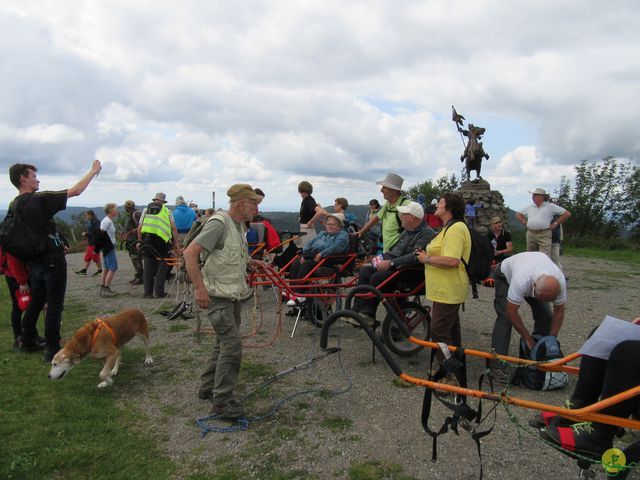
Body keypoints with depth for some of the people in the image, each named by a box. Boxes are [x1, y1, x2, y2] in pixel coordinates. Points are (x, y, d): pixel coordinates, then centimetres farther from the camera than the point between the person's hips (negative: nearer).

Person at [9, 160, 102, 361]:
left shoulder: (14, 205, 7)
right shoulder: (40, 199, -17)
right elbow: (75, 191, -16)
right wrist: (93, 170, -5)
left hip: (34, 261, 8)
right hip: (52, 261, -8)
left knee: (35, 301, 19)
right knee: (54, 304, -1)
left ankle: (27, 341, 28)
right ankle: (52, 348, 2)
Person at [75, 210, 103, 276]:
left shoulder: (95, 222, -17)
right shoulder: (90, 222, 13)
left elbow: (94, 233, -22)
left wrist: (86, 234, -13)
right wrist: (86, 233, 7)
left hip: (94, 243, -10)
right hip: (90, 243, 10)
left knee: (96, 257, -2)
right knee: (87, 257, 12)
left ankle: (100, 270, 7)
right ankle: (84, 269, 18)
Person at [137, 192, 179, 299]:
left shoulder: (146, 209, 15)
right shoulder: (167, 210, 9)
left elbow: (139, 228, 11)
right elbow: (173, 228, 3)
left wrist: (140, 241, 22)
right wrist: (176, 243, 8)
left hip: (147, 239, 2)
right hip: (162, 239, -2)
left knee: (148, 266, 10)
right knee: (162, 265, 7)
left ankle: (148, 292, 11)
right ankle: (159, 292, 3)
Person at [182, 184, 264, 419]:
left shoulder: (239, 225, 10)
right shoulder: (219, 223, -19)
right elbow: (190, 252, -24)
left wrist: (250, 262, 11)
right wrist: (199, 288, -28)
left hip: (233, 294, 10)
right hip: (217, 296, -9)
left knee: (223, 343, 17)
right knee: (232, 343, -11)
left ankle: (207, 388, 32)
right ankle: (223, 402, 0)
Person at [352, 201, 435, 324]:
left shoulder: (426, 234, -16)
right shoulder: (407, 232, 17)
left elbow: (415, 257, -28)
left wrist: (391, 263, -26)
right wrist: (382, 258, 5)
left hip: (414, 272, -10)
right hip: (398, 266, 10)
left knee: (377, 277, -27)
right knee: (365, 270, -5)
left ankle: (368, 315, -15)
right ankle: (359, 310, -9)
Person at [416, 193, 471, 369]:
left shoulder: (456, 229, -21)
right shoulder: (450, 227, 15)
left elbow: (451, 260, -31)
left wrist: (427, 259, -20)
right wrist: (427, 255, 13)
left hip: (448, 292, -11)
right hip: (446, 290, 11)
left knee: (439, 331, -5)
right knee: (451, 330, 21)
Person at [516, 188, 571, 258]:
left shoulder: (550, 206, 6)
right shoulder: (529, 207, 18)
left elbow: (567, 214, 4)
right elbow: (518, 214, 30)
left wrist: (555, 223, 1)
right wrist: (525, 223, 16)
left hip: (544, 235, -4)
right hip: (530, 234, 5)